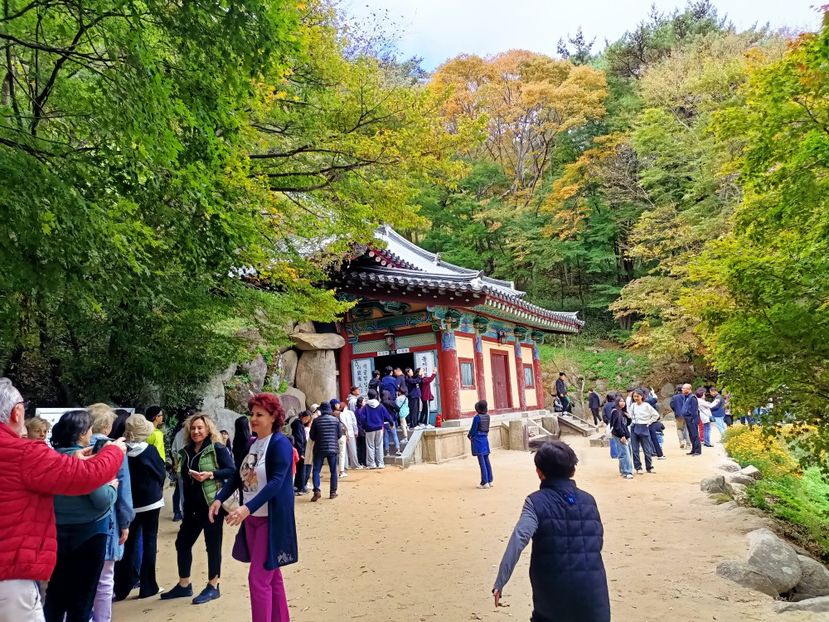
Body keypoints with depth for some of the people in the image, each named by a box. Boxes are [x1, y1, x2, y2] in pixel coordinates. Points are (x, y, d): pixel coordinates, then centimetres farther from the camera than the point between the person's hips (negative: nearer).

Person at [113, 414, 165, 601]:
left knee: (128, 543, 13)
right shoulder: (150, 450, -13)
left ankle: (121, 588, 15)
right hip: (151, 500, -3)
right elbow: (161, 474, -3)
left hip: (129, 502, 3)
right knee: (149, 542, 5)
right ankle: (147, 586, 8)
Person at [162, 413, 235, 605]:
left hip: (212, 503, -7)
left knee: (212, 545, 2)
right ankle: (184, 585, 27)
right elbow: (185, 478, 17)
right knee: (182, 542, 11)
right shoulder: (187, 451, 10)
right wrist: (185, 504, 16)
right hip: (193, 505, 7)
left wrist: (210, 474, -26)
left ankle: (213, 587, 15)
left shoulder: (217, 448, -10)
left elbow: (231, 471, -14)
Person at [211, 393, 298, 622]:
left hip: (272, 519, -8)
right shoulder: (251, 443, 8)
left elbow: (276, 482, -25)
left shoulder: (280, 443, -16)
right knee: (270, 575, 18)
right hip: (252, 518, 8)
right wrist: (219, 499, -2)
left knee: (259, 578, -6)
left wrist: (247, 508, -33)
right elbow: (238, 475, 12)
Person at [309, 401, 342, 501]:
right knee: (333, 471, 11)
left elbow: (312, 436, 0)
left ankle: (317, 491, -10)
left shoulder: (316, 421, -6)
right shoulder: (336, 420, -2)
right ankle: (333, 492, 12)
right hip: (333, 448, 1)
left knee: (316, 470, 4)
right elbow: (340, 434, 5)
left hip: (319, 449, -1)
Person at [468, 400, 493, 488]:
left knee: (482, 461, -4)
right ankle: (490, 481, 17)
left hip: (478, 439, -7)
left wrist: (469, 436, 7)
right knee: (486, 460, 12)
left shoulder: (477, 417, -17)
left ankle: (485, 482, -2)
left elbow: (473, 429, -14)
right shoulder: (487, 416, 3)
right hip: (485, 438, 7)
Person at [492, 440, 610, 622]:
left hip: (551, 589, -2)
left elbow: (519, 539, -20)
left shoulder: (536, 501, -7)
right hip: (591, 589, 2)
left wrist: (500, 582, -23)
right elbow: (598, 542, 13)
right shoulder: (588, 500, 5)